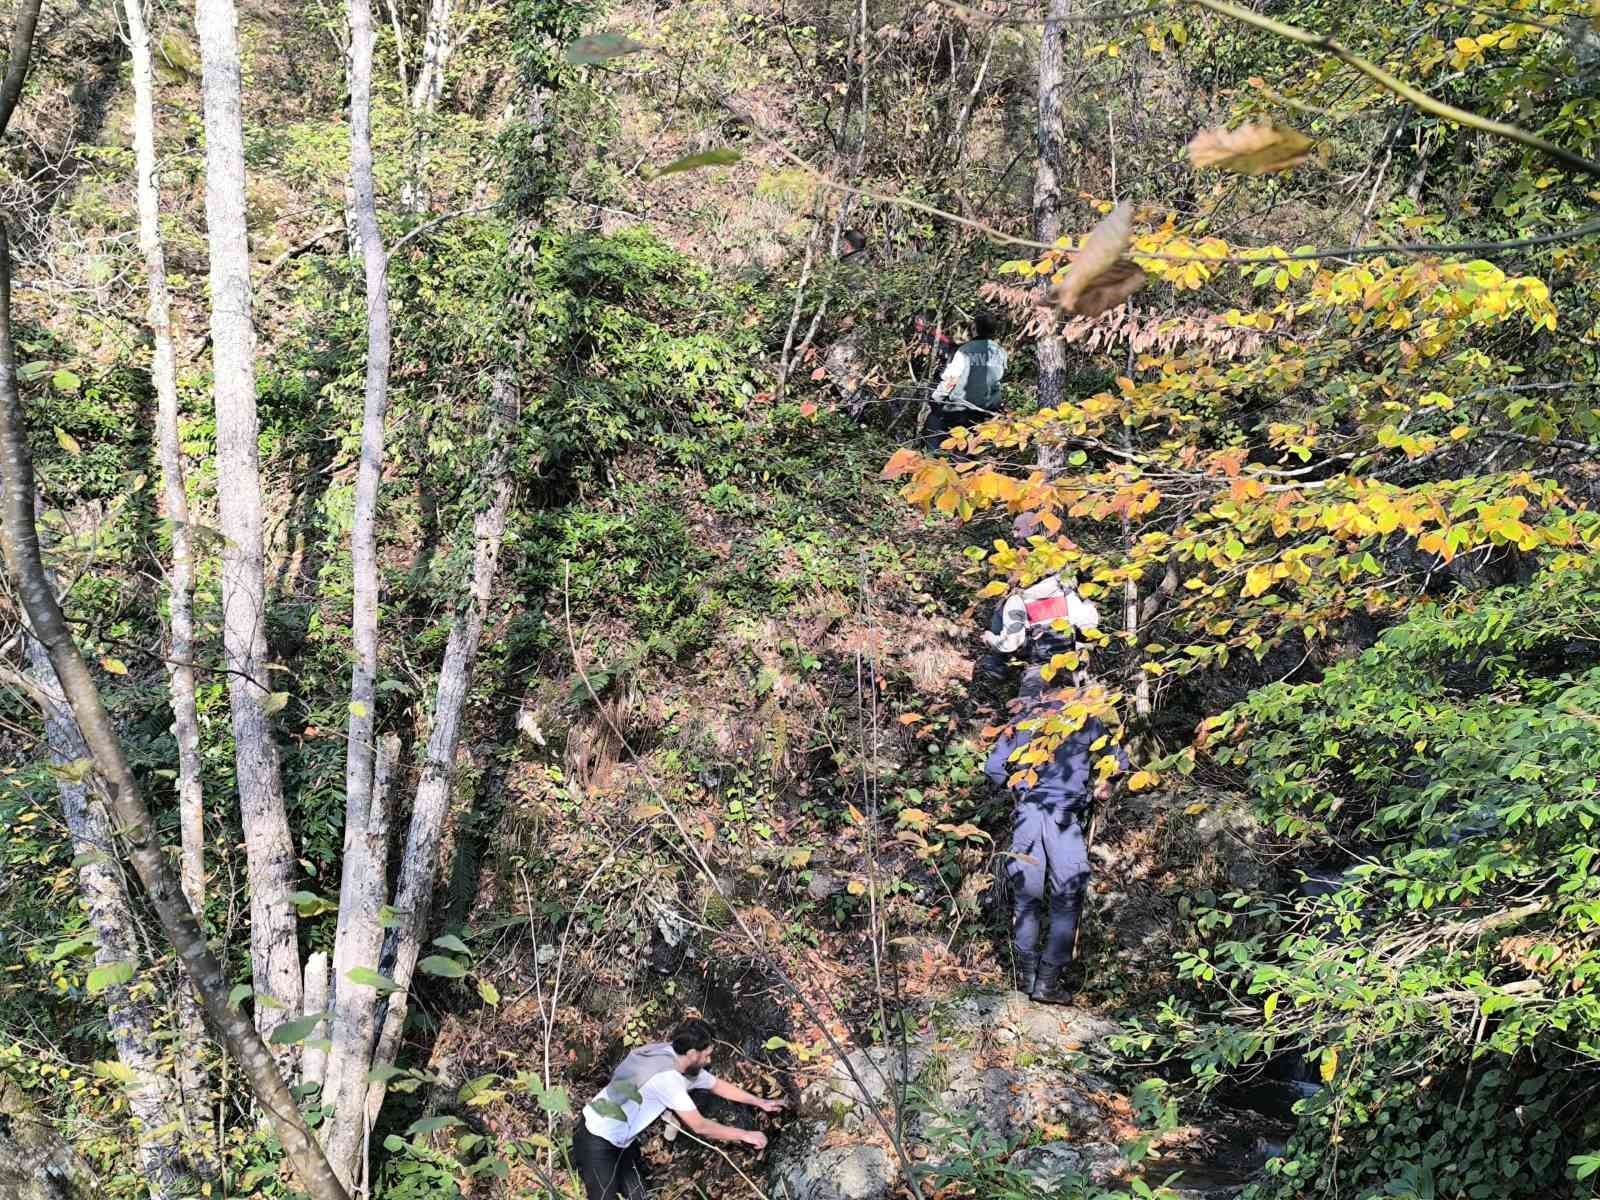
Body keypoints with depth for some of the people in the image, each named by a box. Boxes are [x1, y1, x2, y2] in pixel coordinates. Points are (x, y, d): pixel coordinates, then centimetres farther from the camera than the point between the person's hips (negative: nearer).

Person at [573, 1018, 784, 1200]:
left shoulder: (678, 1061, 1)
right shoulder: (667, 1076, -28)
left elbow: (718, 1085, 17)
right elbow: (699, 1126, -22)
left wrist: (761, 1102, 21)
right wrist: (745, 1135, -13)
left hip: (620, 1139, 10)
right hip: (598, 1142, -10)